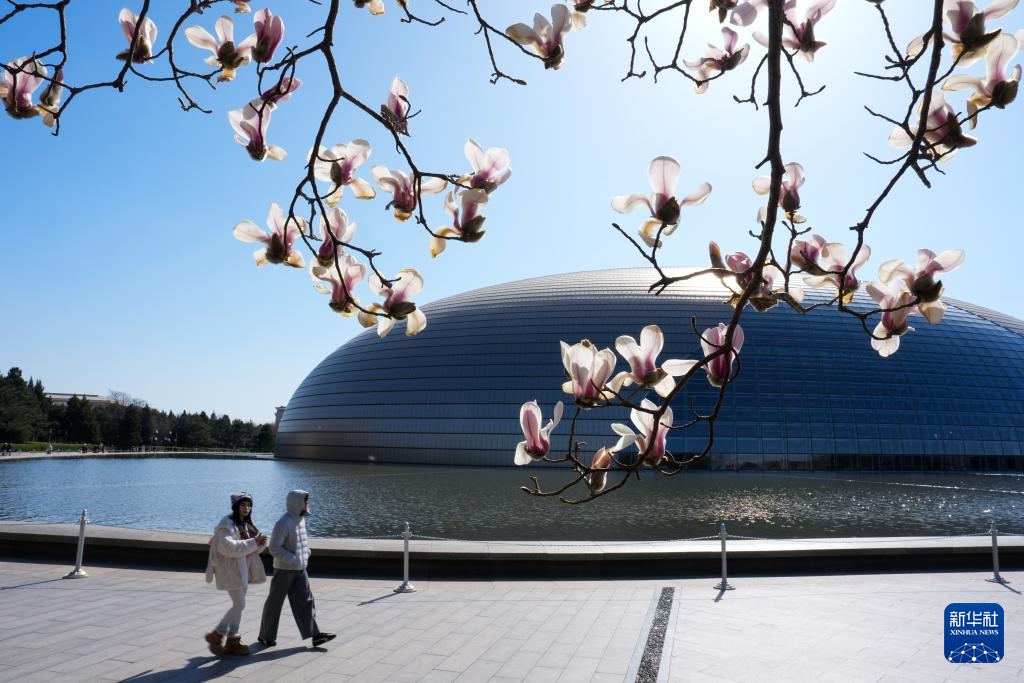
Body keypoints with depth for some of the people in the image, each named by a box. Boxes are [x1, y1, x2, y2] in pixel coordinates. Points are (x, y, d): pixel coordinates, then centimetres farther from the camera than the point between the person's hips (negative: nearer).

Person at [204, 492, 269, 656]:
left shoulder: (247, 524, 12)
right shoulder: (227, 524, -14)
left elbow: (252, 547, 14)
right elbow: (228, 547, -26)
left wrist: (260, 543, -9)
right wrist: (253, 542, -27)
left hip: (243, 569, 8)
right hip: (231, 570, -8)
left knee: (238, 605, 10)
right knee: (239, 605, -10)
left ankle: (232, 641, 18)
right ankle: (216, 635, 6)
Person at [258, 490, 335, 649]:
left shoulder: (301, 519, 6)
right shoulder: (284, 523, -20)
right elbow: (274, 548, -23)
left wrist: (305, 555, 6)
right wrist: (293, 559, -21)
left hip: (300, 570, 7)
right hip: (284, 569, -7)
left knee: (305, 601, 3)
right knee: (275, 603, 7)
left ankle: (314, 634, 1)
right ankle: (266, 636, 22)